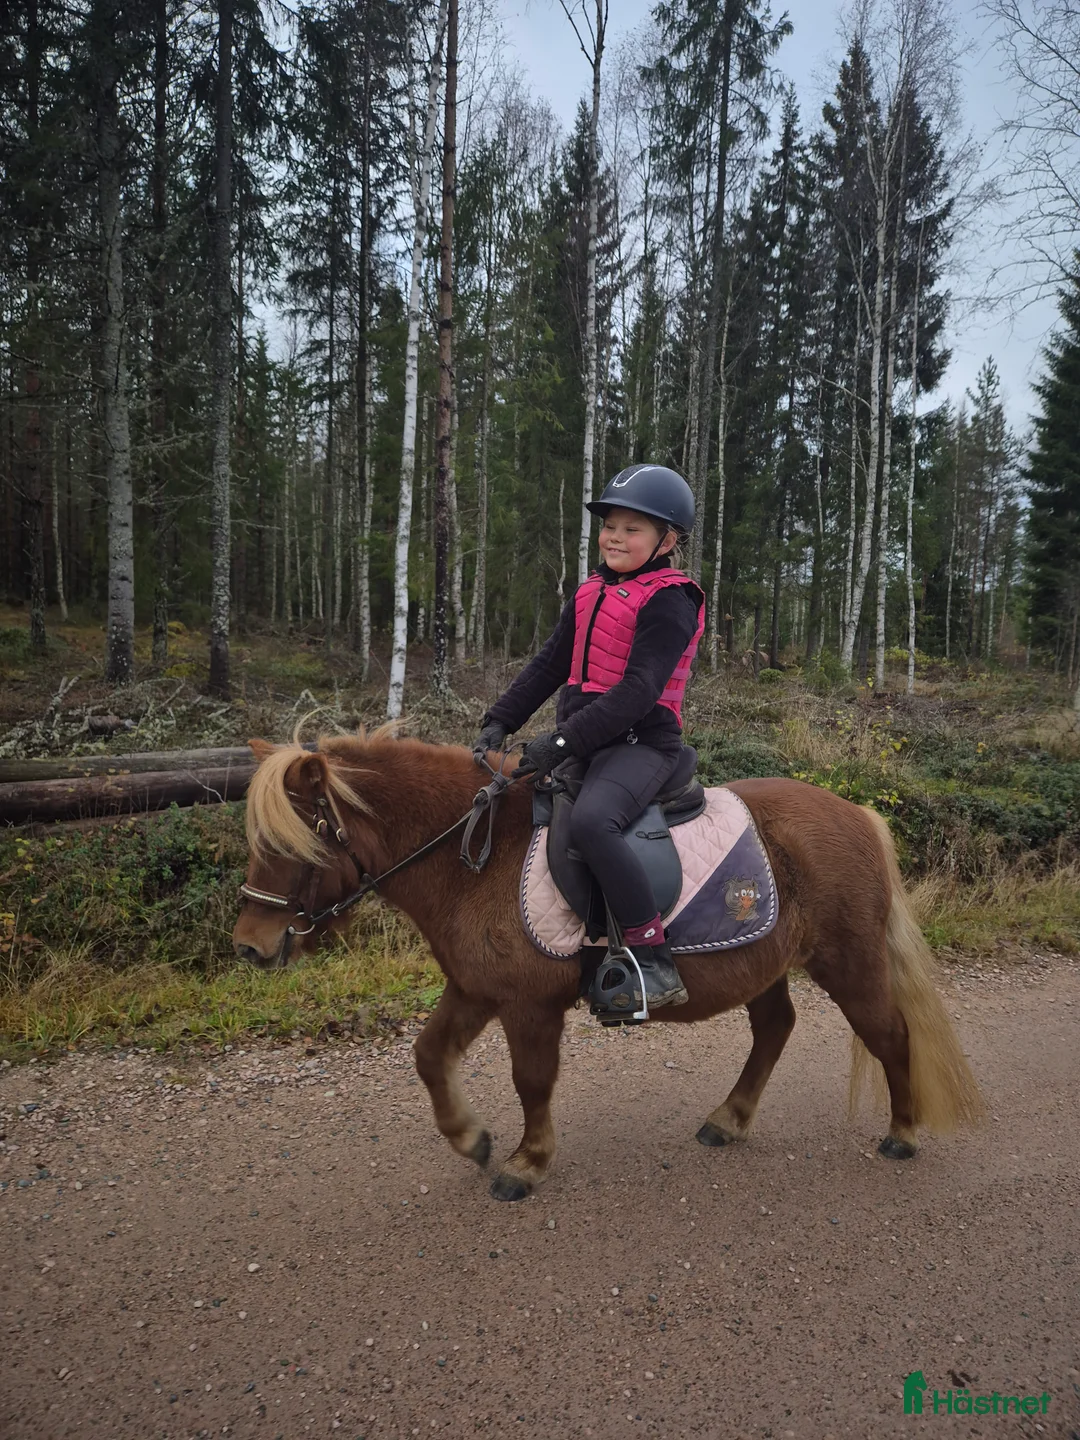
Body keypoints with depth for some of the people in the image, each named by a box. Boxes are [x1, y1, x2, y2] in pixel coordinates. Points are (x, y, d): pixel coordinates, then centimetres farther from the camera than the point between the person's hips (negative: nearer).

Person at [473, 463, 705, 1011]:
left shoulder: (668, 603, -10)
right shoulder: (590, 595, 15)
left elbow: (639, 690, -20)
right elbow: (549, 667, 17)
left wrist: (564, 741, -26)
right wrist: (500, 720, 5)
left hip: (640, 743, -9)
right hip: (581, 743, 9)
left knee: (590, 821, -36)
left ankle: (656, 964, -27)